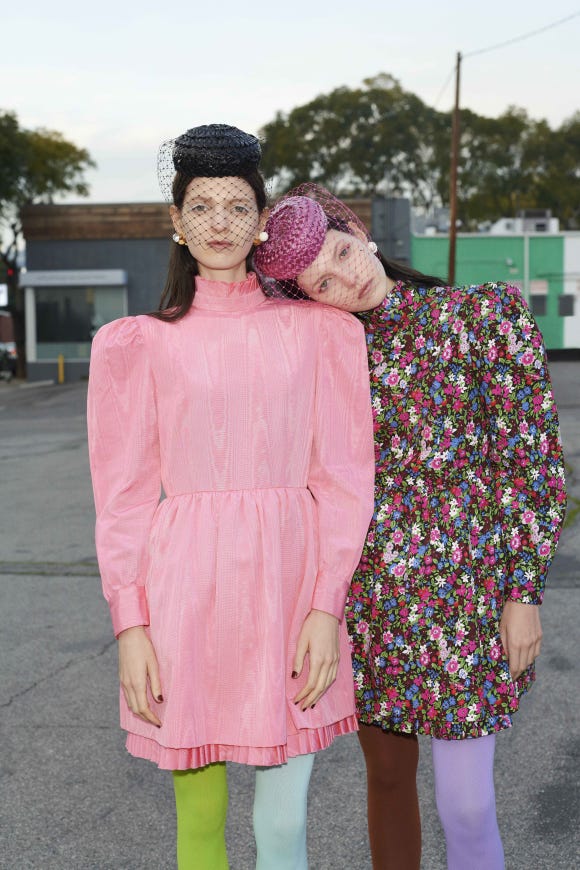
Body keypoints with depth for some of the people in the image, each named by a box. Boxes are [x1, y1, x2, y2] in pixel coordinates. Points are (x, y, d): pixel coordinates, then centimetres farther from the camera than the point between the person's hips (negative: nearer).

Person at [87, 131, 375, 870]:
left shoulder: (319, 330, 6)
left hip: (291, 586, 0)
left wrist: (326, 608, -6)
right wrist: (130, 626, -4)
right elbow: (124, 495, 4)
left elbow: (344, 476, 3)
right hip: (187, 589, 0)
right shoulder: (139, 344, 5)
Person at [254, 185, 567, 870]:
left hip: (463, 591, -4)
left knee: (464, 802, -1)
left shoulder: (485, 314, -4)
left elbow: (535, 459, -5)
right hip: (367, 593, 4)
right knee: (387, 775, 14)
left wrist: (524, 594, -9)